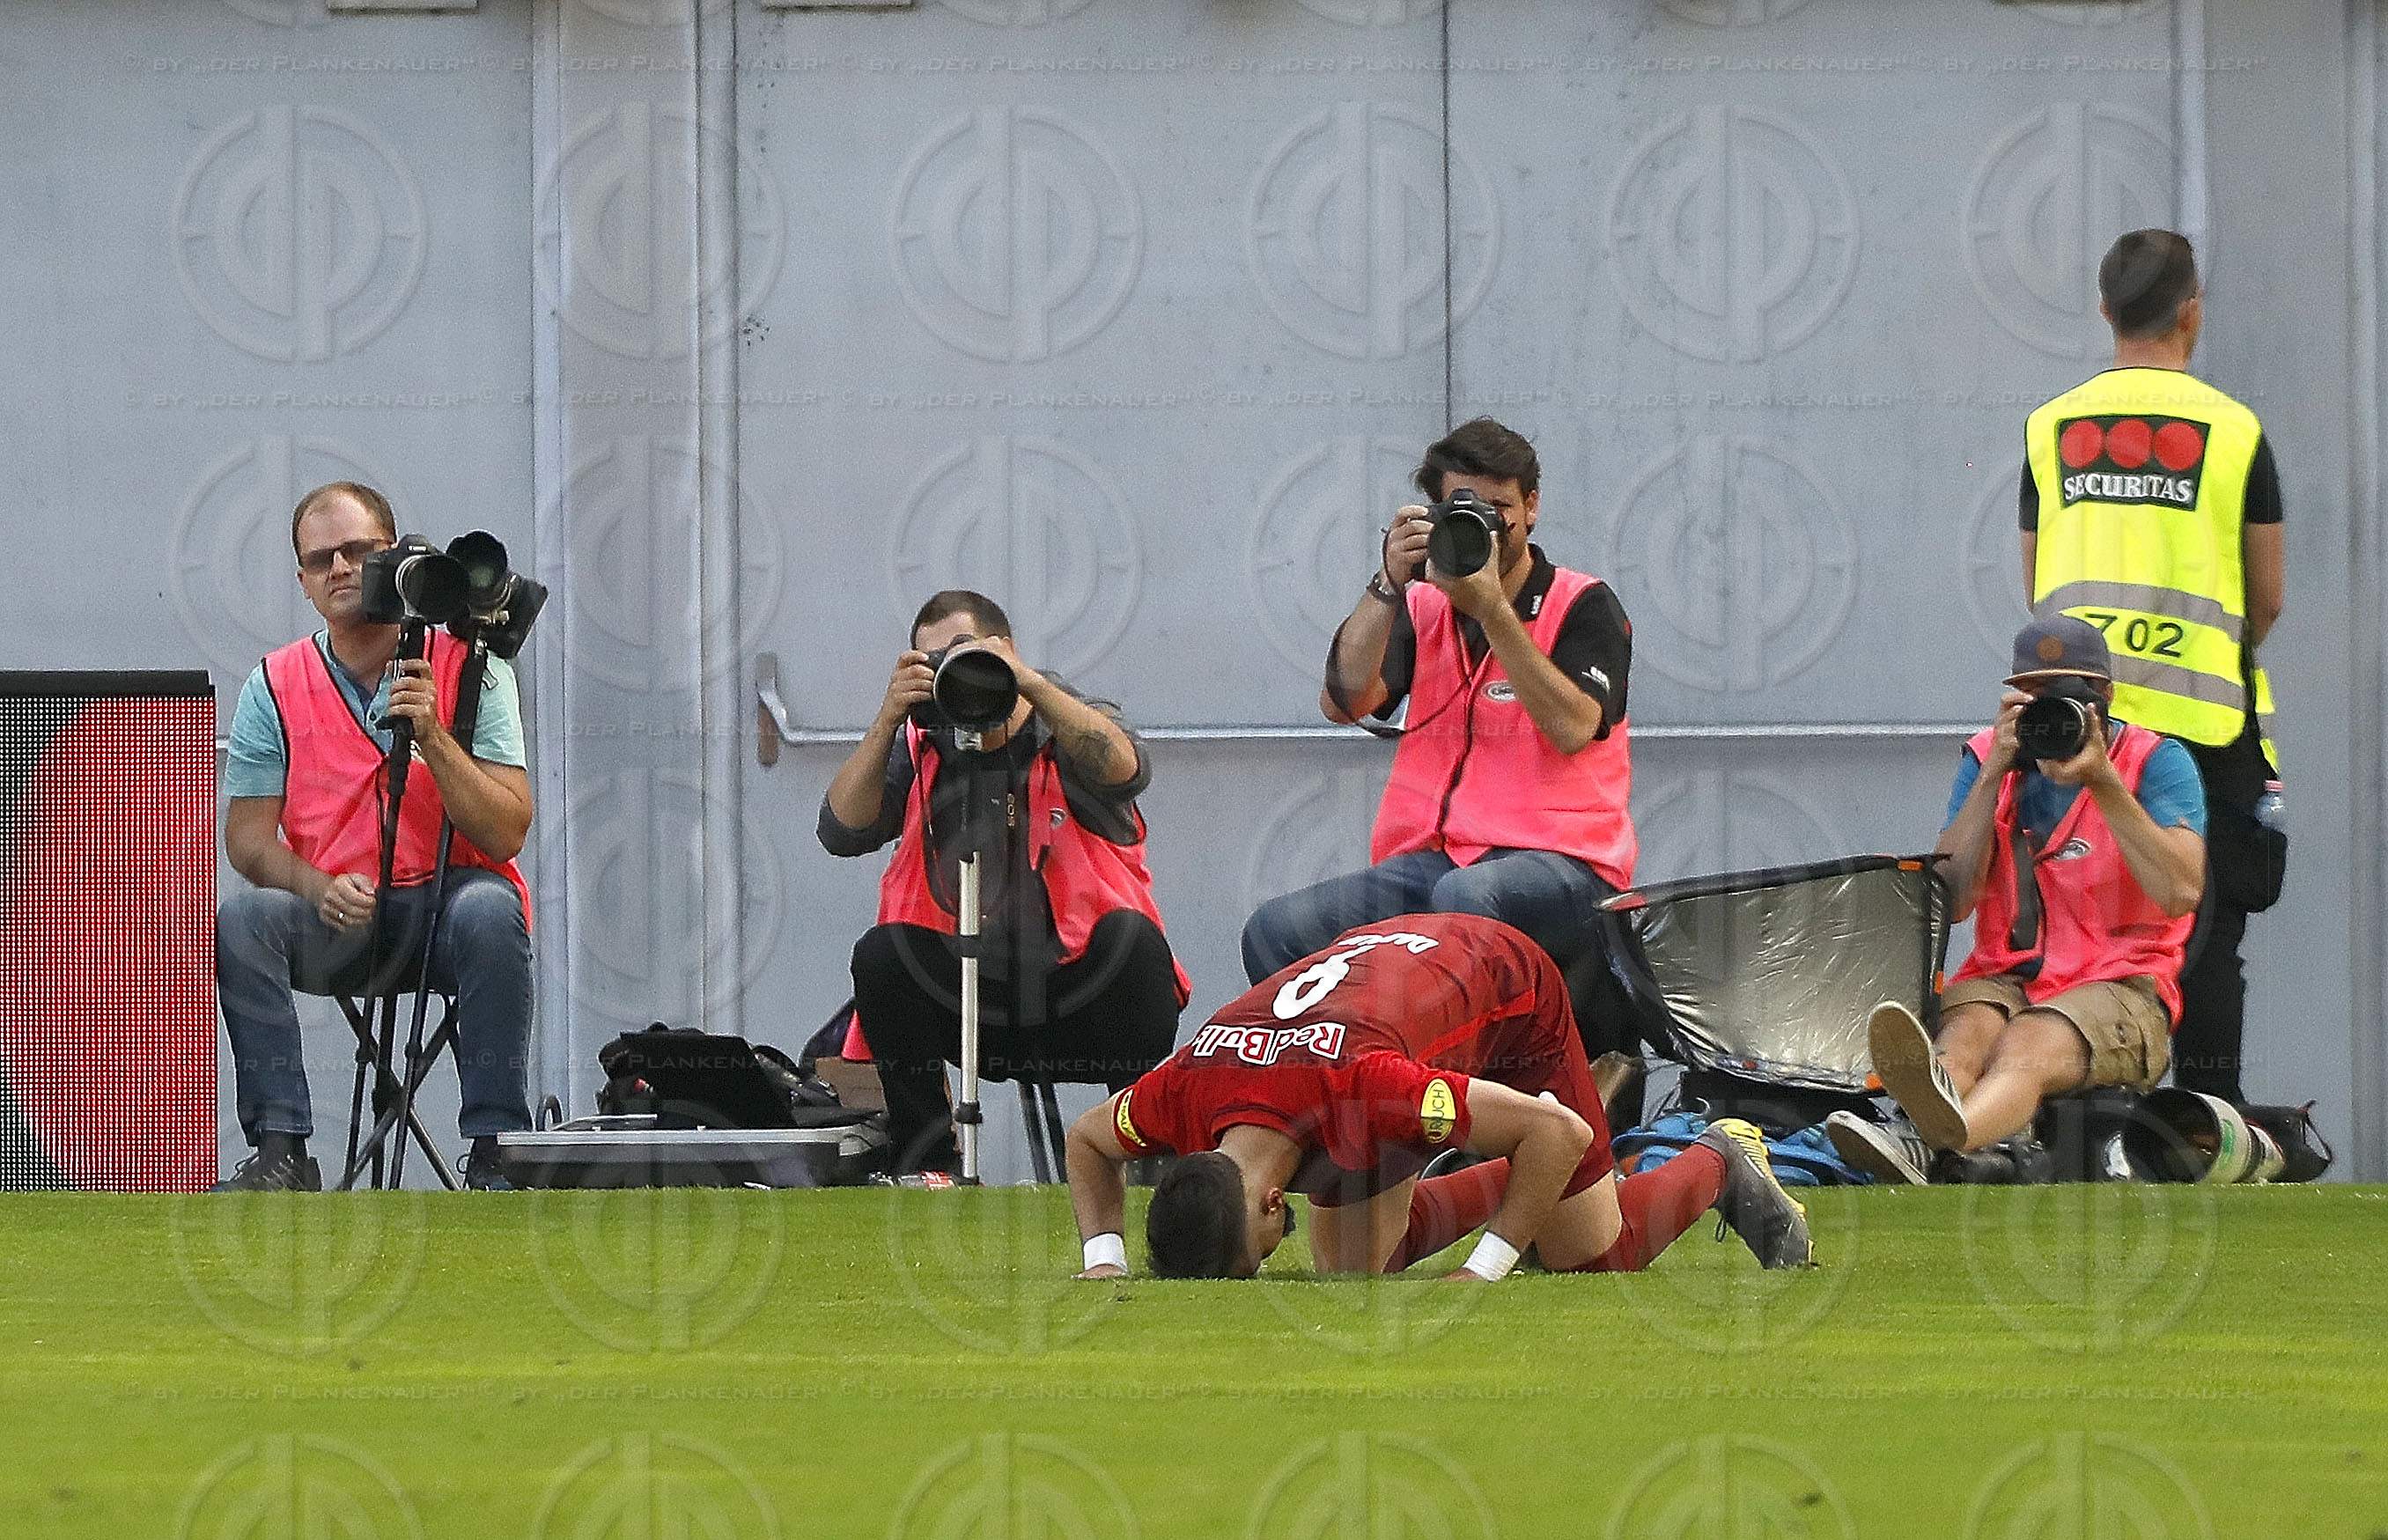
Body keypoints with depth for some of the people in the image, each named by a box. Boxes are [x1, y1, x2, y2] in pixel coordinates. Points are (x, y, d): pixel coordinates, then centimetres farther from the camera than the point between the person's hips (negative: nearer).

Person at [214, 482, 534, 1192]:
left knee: (489, 912, -35)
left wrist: (431, 736, -21)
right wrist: (320, 888, -20)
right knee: (243, 916, -28)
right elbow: (248, 839, 1)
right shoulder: (276, 687, 5)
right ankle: (280, 1151, -29)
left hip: (448, 899, -2)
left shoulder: (470, 669, -1)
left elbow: (505, 834, -8)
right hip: (337, 924, 2)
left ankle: (493, 1153, -31)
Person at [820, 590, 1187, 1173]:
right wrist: (888, 720, -17)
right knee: (880, 954, -23)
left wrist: (1031, 684, -30)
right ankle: (929, 1163, -14)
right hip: (970, 1006, 2)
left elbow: (1125, 770, -24)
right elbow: (843, 833, -8)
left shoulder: (1069, 729, 0)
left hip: (1081, 996, -2)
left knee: (1132, 938, -31)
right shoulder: (922, 748, 6)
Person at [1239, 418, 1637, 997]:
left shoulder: (1582, 605, 5)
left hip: (1555, 860, -4)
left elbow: (1572, 728, -13)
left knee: (1464, 898, -40)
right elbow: (1342, 702, 1)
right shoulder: (1422, 608, 16)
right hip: (1428, 858, 4)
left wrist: (1491, 608, -17)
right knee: (1277, 929, -21)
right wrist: (1388, 584, -9)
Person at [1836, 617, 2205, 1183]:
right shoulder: (1987, 759, 12)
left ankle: (1931, 1145, -73)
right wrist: (1993, 775, -8)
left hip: (2117, 987, -4)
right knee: (1965, 1036, -33)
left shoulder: (2156, 761, 1)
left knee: (2027, 1049, -37)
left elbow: (2181, 892, -15)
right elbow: (1952, 899, 0)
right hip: (2003, 980, 4)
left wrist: (2103, 782, -18)